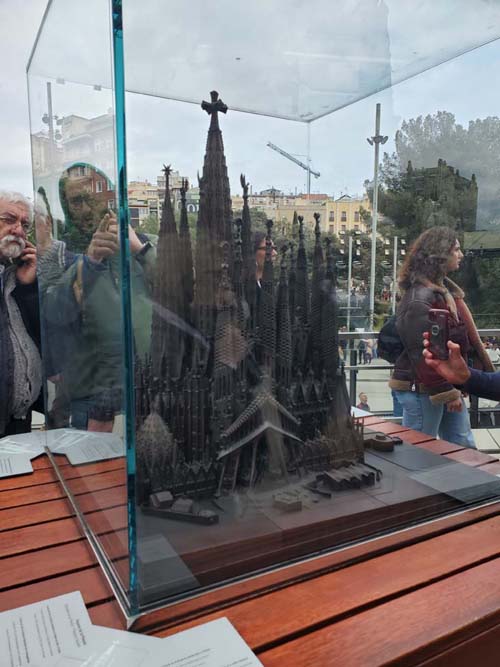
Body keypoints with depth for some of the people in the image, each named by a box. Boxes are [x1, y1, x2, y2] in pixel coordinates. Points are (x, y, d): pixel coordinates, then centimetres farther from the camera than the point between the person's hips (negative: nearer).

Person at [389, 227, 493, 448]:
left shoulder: (446, 289, 12)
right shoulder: (418, 300, -21)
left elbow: (466, 335, 17)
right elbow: (423, 353, -24)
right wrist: (446, 392, -22)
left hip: (447, 384, 10)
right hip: (422, 390, -10)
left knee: (464, 447, 16)